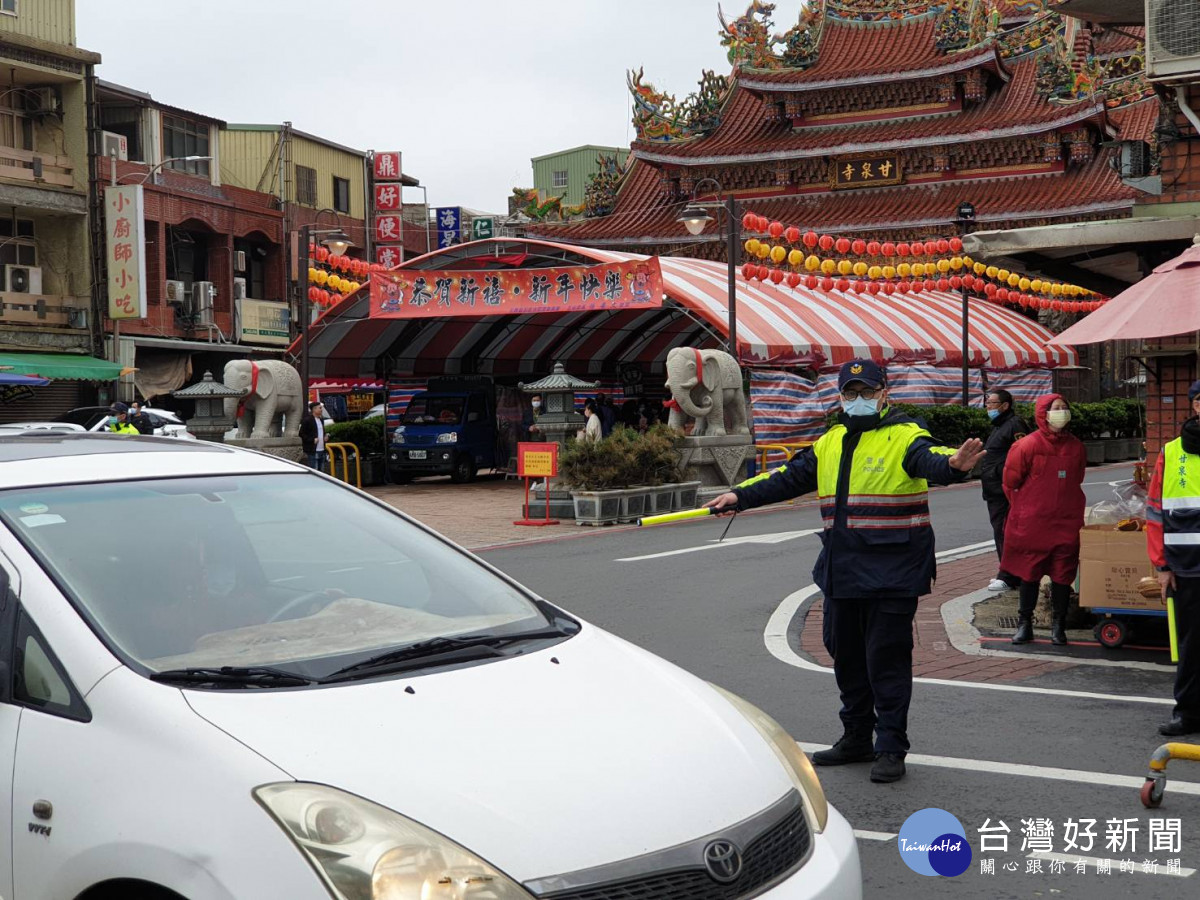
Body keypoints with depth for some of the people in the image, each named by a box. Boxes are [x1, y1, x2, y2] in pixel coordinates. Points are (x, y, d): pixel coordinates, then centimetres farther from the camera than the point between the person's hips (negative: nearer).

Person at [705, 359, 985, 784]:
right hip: (841, 571, 7)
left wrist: (953, 464, -52)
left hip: (892, 573, -7)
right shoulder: (831, 443, 13)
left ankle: (891, 749, 7)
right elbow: (789, 477, 20)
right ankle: (856, 739, 30)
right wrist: (740, 495, 15)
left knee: (887, 657, -4)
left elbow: (930, 460, -29)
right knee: (846, 654, 15)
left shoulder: (906, 437, -8)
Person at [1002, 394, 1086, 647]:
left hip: (1066, 524, 3)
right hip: (1031, 523, -3)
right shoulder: (1027, 445, -7)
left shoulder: (1076, 447, 6)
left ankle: (1059, 626, 15)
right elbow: (1011, 483, 2)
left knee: (1062, 576, 4)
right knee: (1030, 574, 4)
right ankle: (1024, 624, 15)